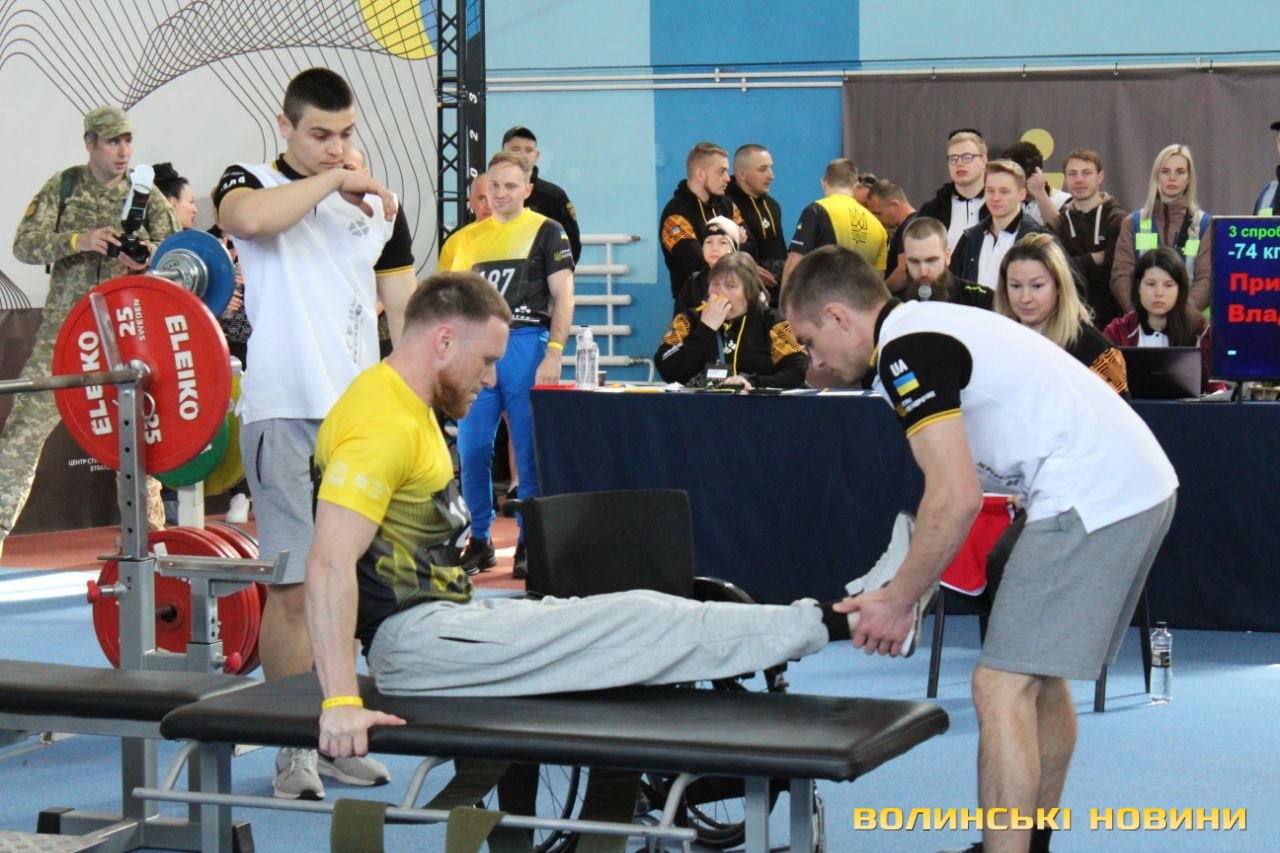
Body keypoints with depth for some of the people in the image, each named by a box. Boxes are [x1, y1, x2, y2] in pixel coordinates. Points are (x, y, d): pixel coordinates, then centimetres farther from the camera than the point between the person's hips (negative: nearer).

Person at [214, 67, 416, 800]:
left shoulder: (379, 205, 14)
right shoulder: (253, 183, 2)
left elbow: (406, 311, 16)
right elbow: (247, 218, -25)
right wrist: (333, 182, -15)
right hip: (285, 415, -4)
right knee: (294, 586, -6)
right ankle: (294, 746, 1)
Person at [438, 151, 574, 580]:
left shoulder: (545, 231, 4)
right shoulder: (469, 237, 16)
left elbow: (563, 296, -2)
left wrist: (553, 354, -12)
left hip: (526, 345, -4)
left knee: (530, 452, -2)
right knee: (471, 450, 2)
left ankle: (530, 545, 5)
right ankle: (479, 541, 12)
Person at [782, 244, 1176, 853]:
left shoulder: (904, 352, -12)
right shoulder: (927, 327, 19)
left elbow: (957, 498, -19)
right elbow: (963, 491, 23)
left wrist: (897, 602, -9)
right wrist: (900, 590, 20)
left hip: (1089, 501, -10)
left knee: (1003, 688, -10)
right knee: (1041, 677, 21)